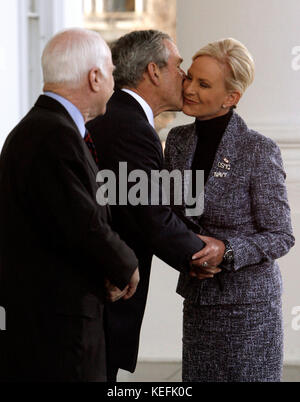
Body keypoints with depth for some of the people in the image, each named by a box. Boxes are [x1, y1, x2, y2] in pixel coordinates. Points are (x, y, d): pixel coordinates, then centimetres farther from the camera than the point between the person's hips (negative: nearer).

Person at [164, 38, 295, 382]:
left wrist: (226, 251, -25)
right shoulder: (178, 140, 3)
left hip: (249, 304, -5)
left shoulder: (258, 150, -14)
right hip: (197, 299, 6)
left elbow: (281, 236, -11)